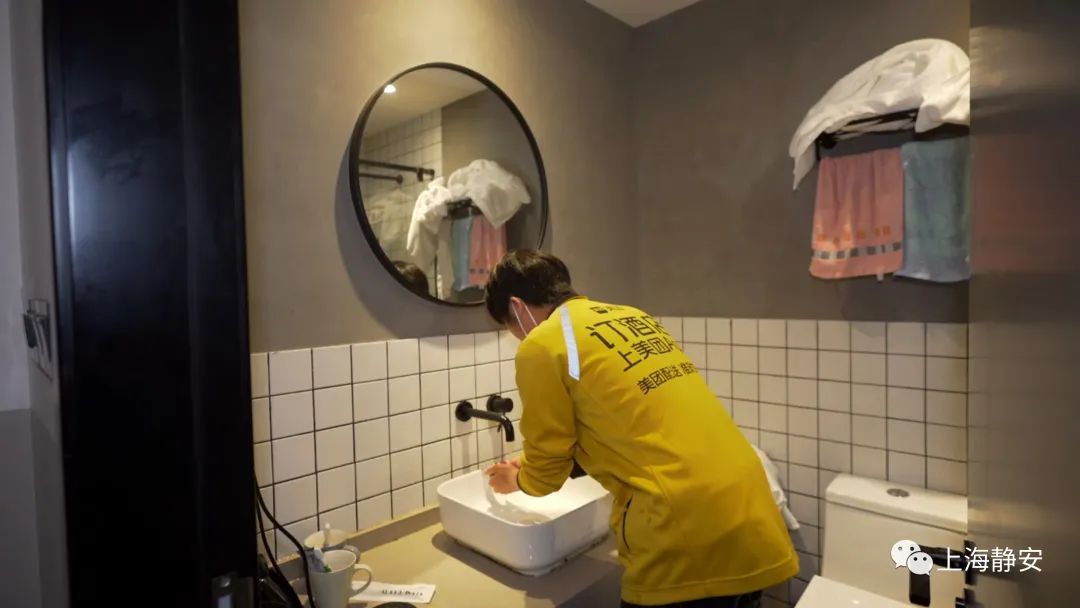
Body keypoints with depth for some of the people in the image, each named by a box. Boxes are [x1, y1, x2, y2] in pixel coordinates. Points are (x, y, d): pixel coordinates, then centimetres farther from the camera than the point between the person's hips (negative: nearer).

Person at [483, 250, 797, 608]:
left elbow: (547, 470, 2)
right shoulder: (631, 317, 14)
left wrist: (519, 481, 26)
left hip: (687, 534, -7)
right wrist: (532, 465, 34)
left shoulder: (541, 345, -8)